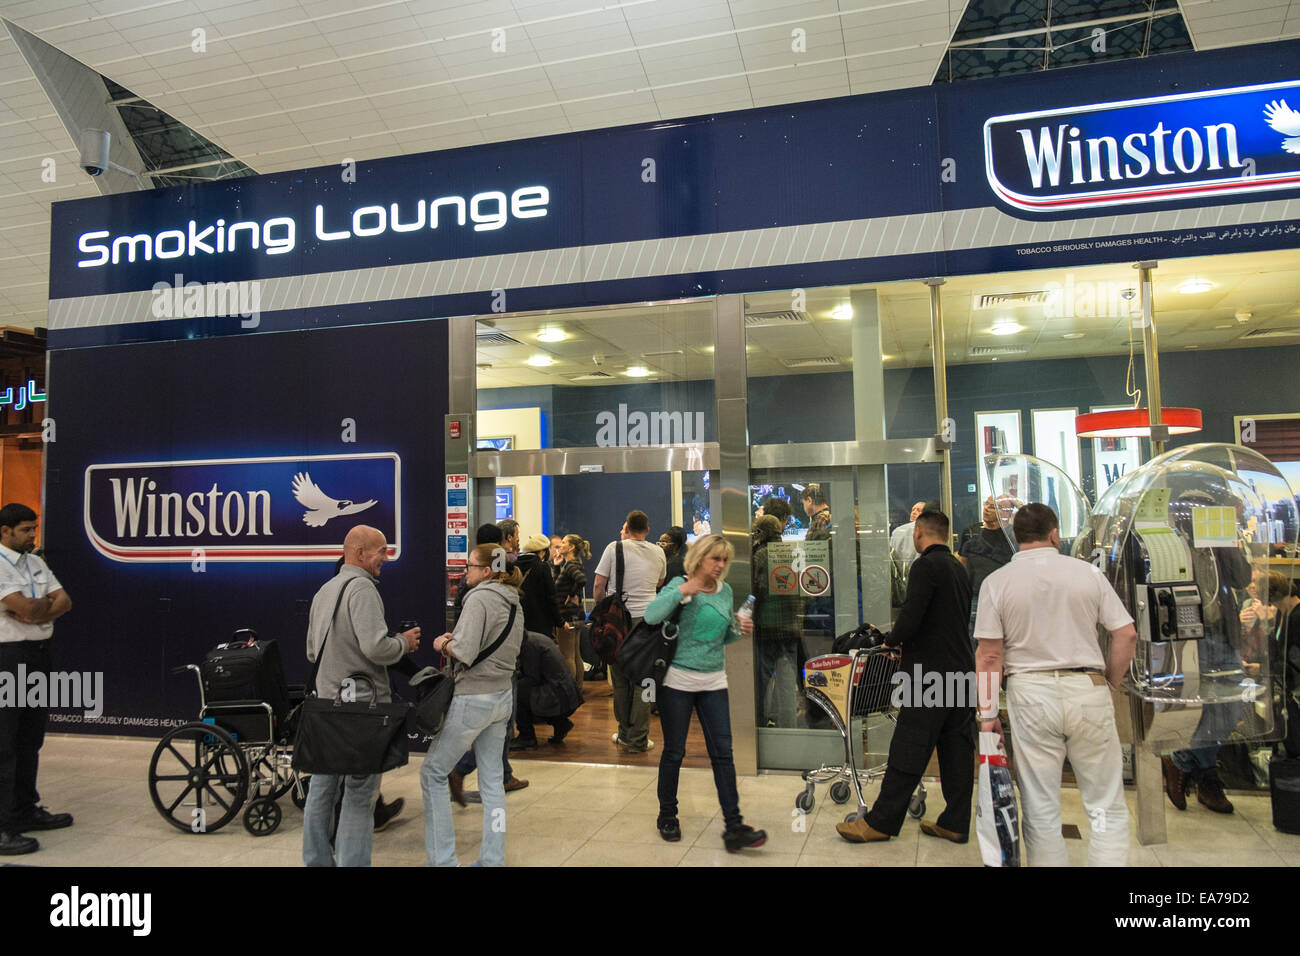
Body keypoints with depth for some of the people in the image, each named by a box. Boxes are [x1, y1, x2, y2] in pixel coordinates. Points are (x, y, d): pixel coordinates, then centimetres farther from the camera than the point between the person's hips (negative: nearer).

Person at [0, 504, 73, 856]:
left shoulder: (35, 562, 13)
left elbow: (64, 602, 6)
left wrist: (36, 609, -11)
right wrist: (48, 602, -2)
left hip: (39, 655, 8)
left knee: (30, 740, 16)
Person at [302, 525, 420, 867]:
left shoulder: (323, 591, 15)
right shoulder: (362, 587, -15)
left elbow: (312, 652, 22)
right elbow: (376, 647, -24)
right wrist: (404, 642, -7)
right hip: (361, 703, -9)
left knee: (322, 786, 16)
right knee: (360, 791, -1)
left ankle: (317, 859, 28)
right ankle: (352, 861, 3)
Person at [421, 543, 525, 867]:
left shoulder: (480, 598, -16)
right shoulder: (514, 603, 10)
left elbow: (464, 653, -23)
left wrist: (442, 645, -3)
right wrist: (453, 641, 7)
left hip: (473, 698, -8)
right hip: (503, 696, 8)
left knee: (434, 771, 6)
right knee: (492, 779, 13)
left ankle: (442, 858, 9)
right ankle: (493, 858, 18)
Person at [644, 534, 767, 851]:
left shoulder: (725, 591, 8)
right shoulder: (679, 585, -8)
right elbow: (651, 616, -23)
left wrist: (740, 630, -1)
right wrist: (681, 591, -27)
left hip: (714, 682, 4)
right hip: (678, 681, -4)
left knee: (722, 752, 0)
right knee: (674, 752, 7)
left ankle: (733, 827, 4)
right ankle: (667, 817, 27)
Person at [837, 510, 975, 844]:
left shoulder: (926, 565, -13)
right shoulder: (958, 568, 14)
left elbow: (911, 617, -22)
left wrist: (892, 641, -2)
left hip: (930, 672, -9)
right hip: (961, 667, 9)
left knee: (908, 751, -3)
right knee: (957, 749, 12)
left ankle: (881, 821, 5)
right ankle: (956, 822, 19)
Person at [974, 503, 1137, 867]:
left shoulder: (996, 581, -1)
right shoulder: (1088, 572, 2)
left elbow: (990, 654, -4)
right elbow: (1126, 635, 1)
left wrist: (988, 713, 1)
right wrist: (1109, 684, 14)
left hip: (1030, 693, 0)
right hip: (1087, 690, 1)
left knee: (1041, 810, 8)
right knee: (1106, 806, 11)